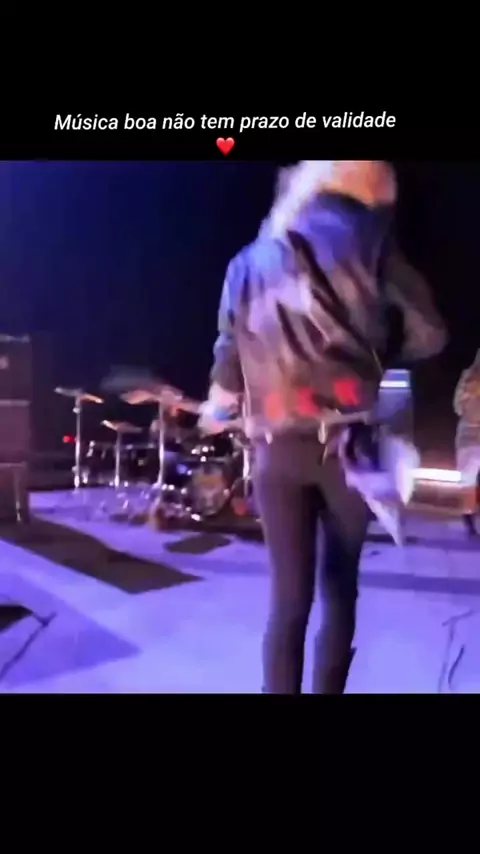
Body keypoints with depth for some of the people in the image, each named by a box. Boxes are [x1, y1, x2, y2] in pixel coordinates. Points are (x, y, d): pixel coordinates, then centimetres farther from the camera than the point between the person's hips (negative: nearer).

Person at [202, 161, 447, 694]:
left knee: (289, 595, 6)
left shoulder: (247, 264, 14)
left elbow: (229, 363, 10)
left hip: (276, 450, 3)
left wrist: (217, 408, 29)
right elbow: (428, 333, 1)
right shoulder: (362, 242, 4)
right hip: (346, 443, -2)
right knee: (340, 584, 14)